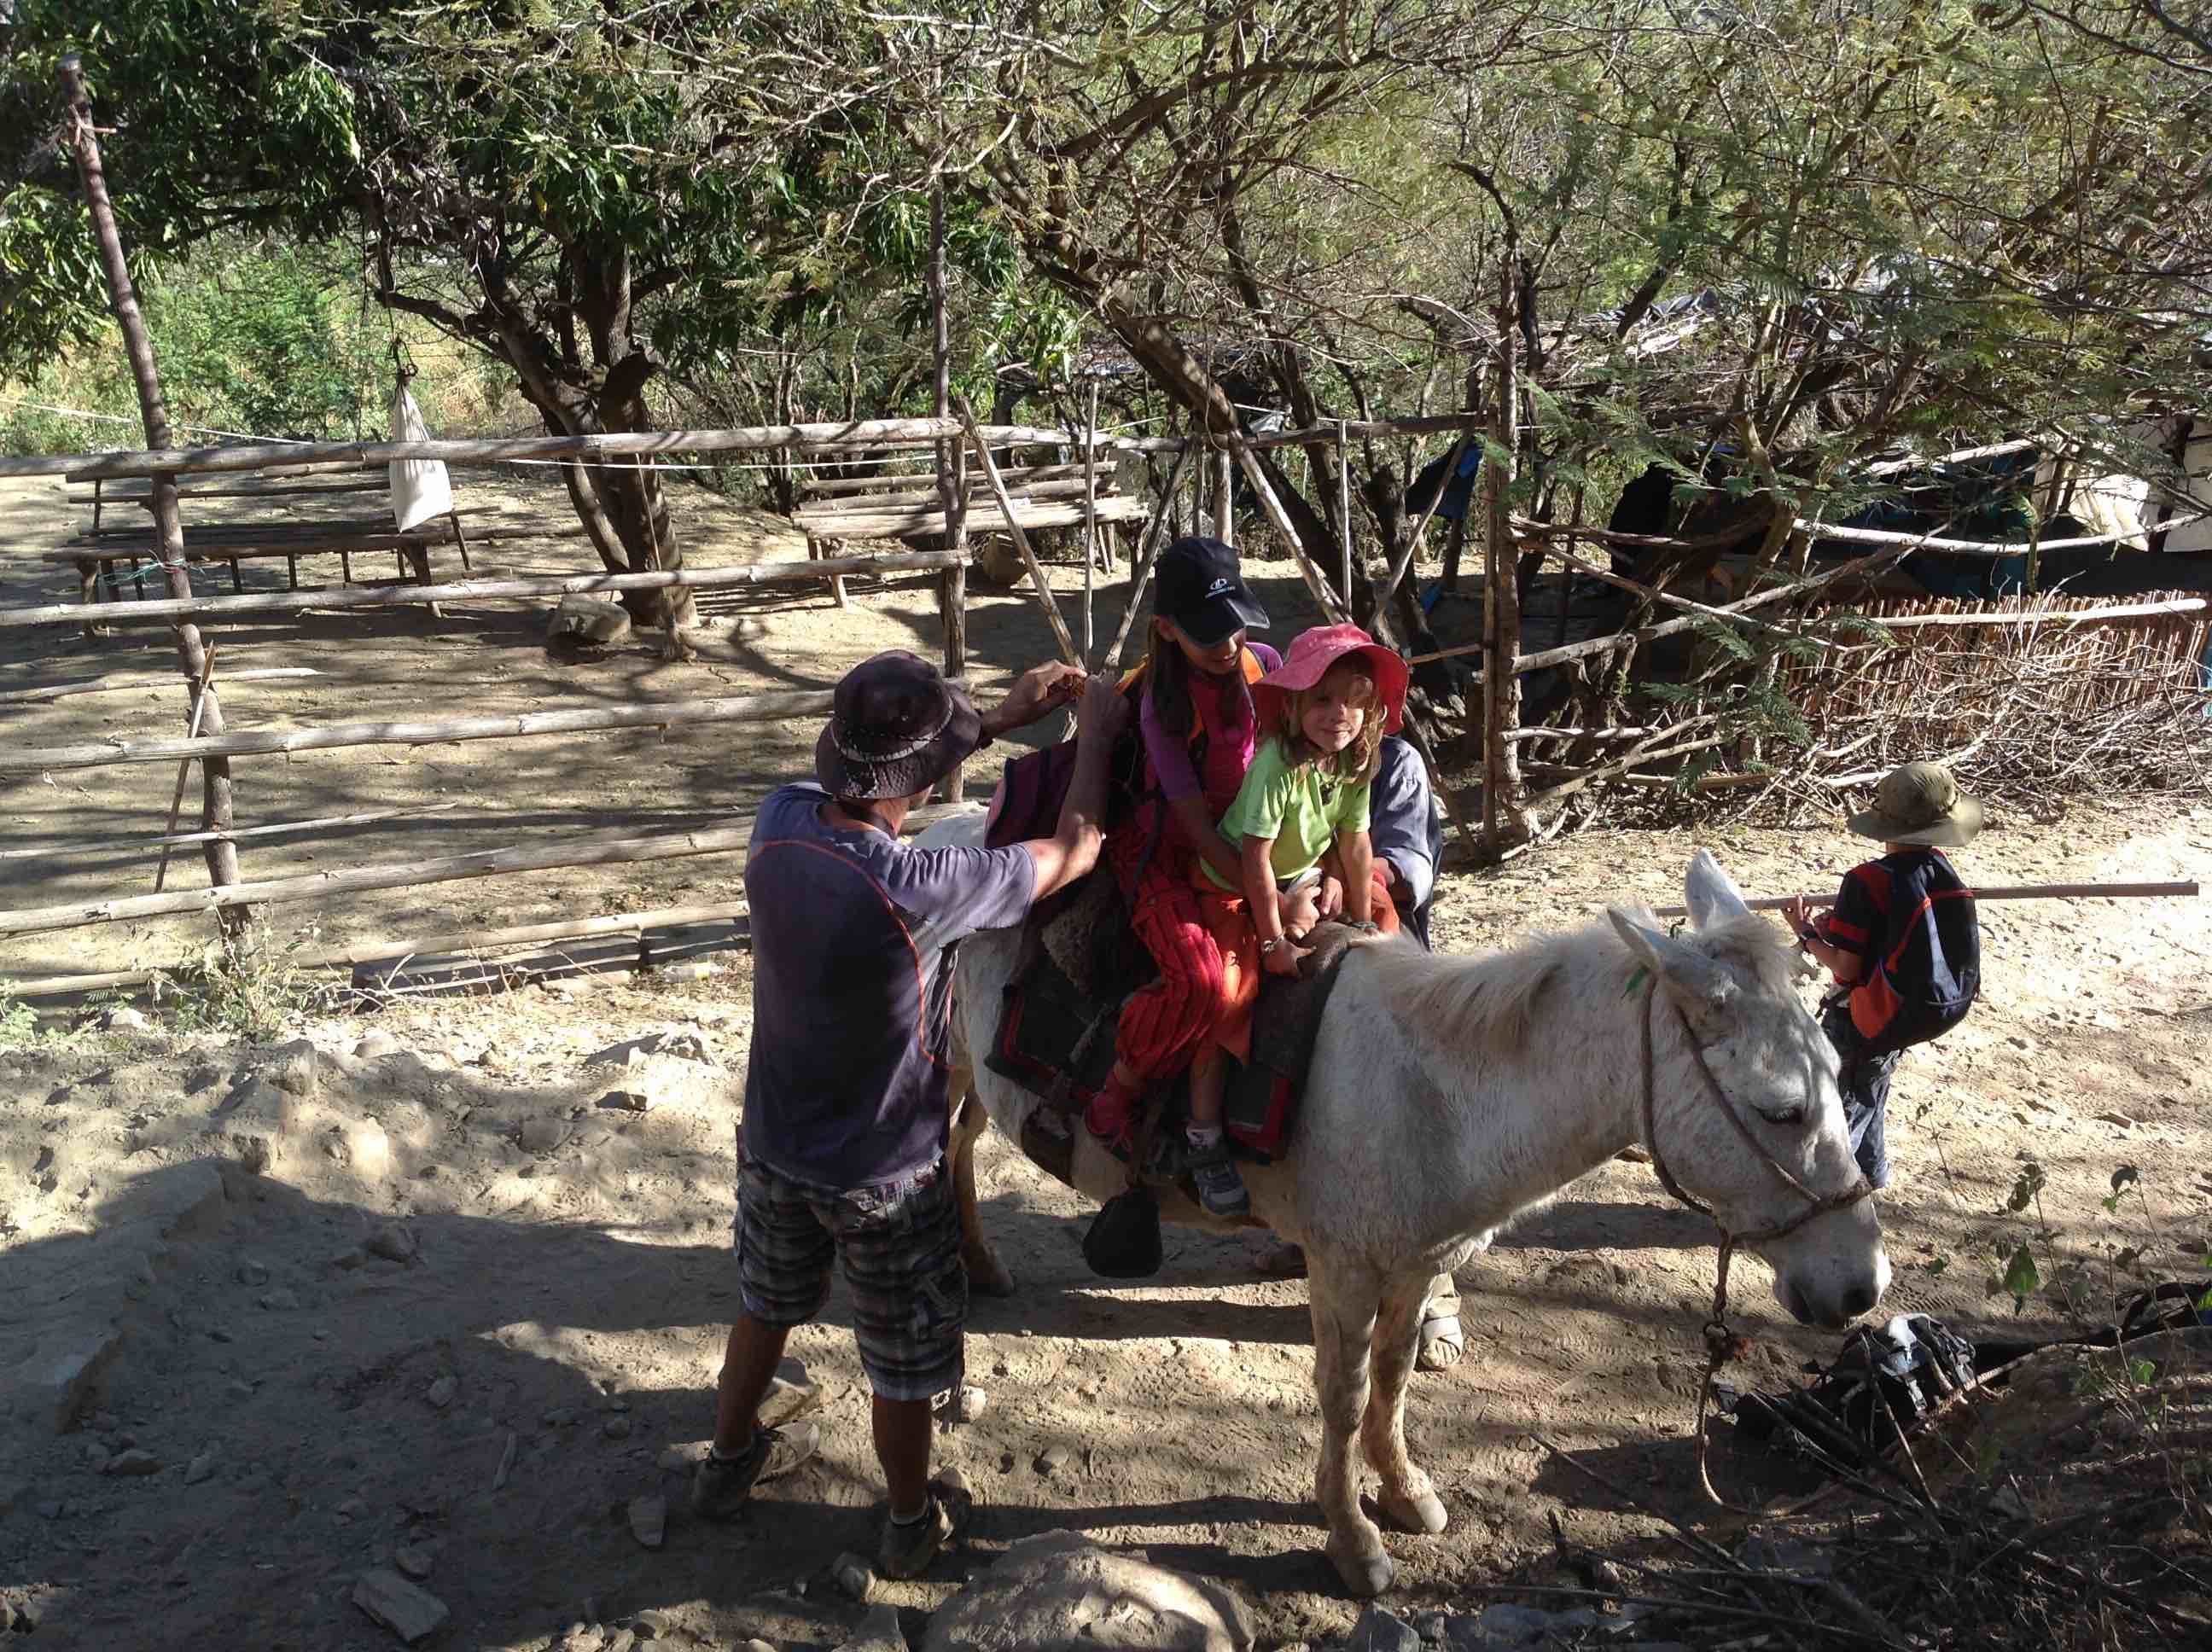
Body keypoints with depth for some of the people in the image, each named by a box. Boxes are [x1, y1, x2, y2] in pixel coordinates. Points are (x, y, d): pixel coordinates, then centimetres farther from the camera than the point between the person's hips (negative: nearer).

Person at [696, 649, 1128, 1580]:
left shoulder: (780, 822, -19)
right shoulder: (923, 889, -36)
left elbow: (867, 786, 5)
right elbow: (1074, 852, -20)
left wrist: (1004, 721, 3)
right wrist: (1096, 730, -6)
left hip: (773, 1144, 6)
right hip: (880, 1180, -6)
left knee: (767, 1305, 31)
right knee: (903, 1364, 19)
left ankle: (730, 1462, 53)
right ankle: (913, 1523, 42)